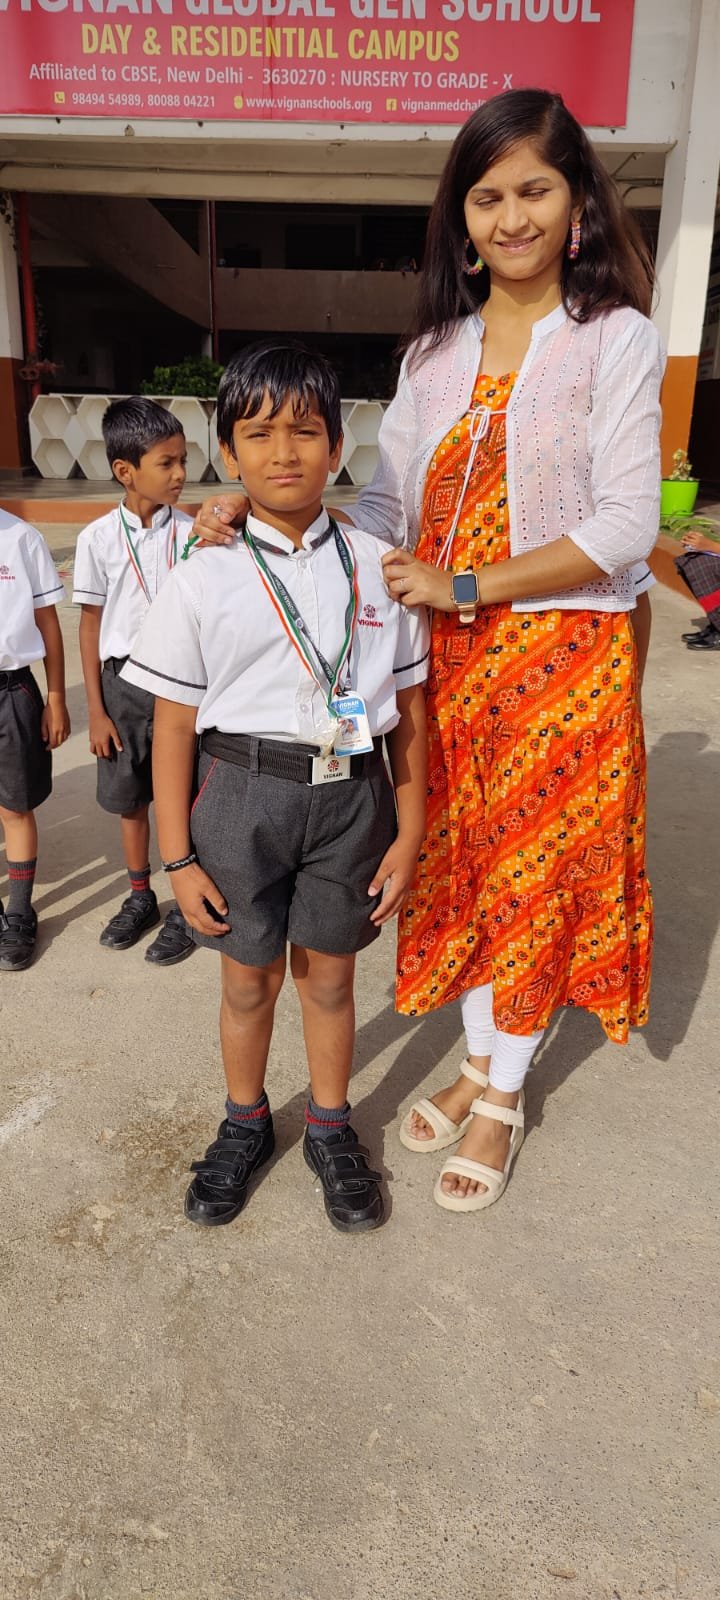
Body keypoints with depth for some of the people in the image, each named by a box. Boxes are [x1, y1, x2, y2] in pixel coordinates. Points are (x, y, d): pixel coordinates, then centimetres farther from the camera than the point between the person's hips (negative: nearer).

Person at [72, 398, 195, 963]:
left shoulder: (192, 533, -6)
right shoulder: (99, 538, -5)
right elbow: (91, 627, 1)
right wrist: (96, 710, -1)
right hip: (124, 683, 2)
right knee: (129, 798, 14)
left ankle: (186, 908, 22)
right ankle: (141, 896, 34)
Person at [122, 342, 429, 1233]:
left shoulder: (376, 568, 0)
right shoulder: (203, 580, -4)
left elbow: (408, 714, 3)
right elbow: (173, 730, -2)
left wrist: (408, 833, 1)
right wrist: (179, 860, -3)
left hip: (351, 798, 1)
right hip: (243, 796, 0)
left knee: (329, 978, 15)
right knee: (248, 981, 15)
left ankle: (330, 1129, 40)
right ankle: (244, 1125, 42)